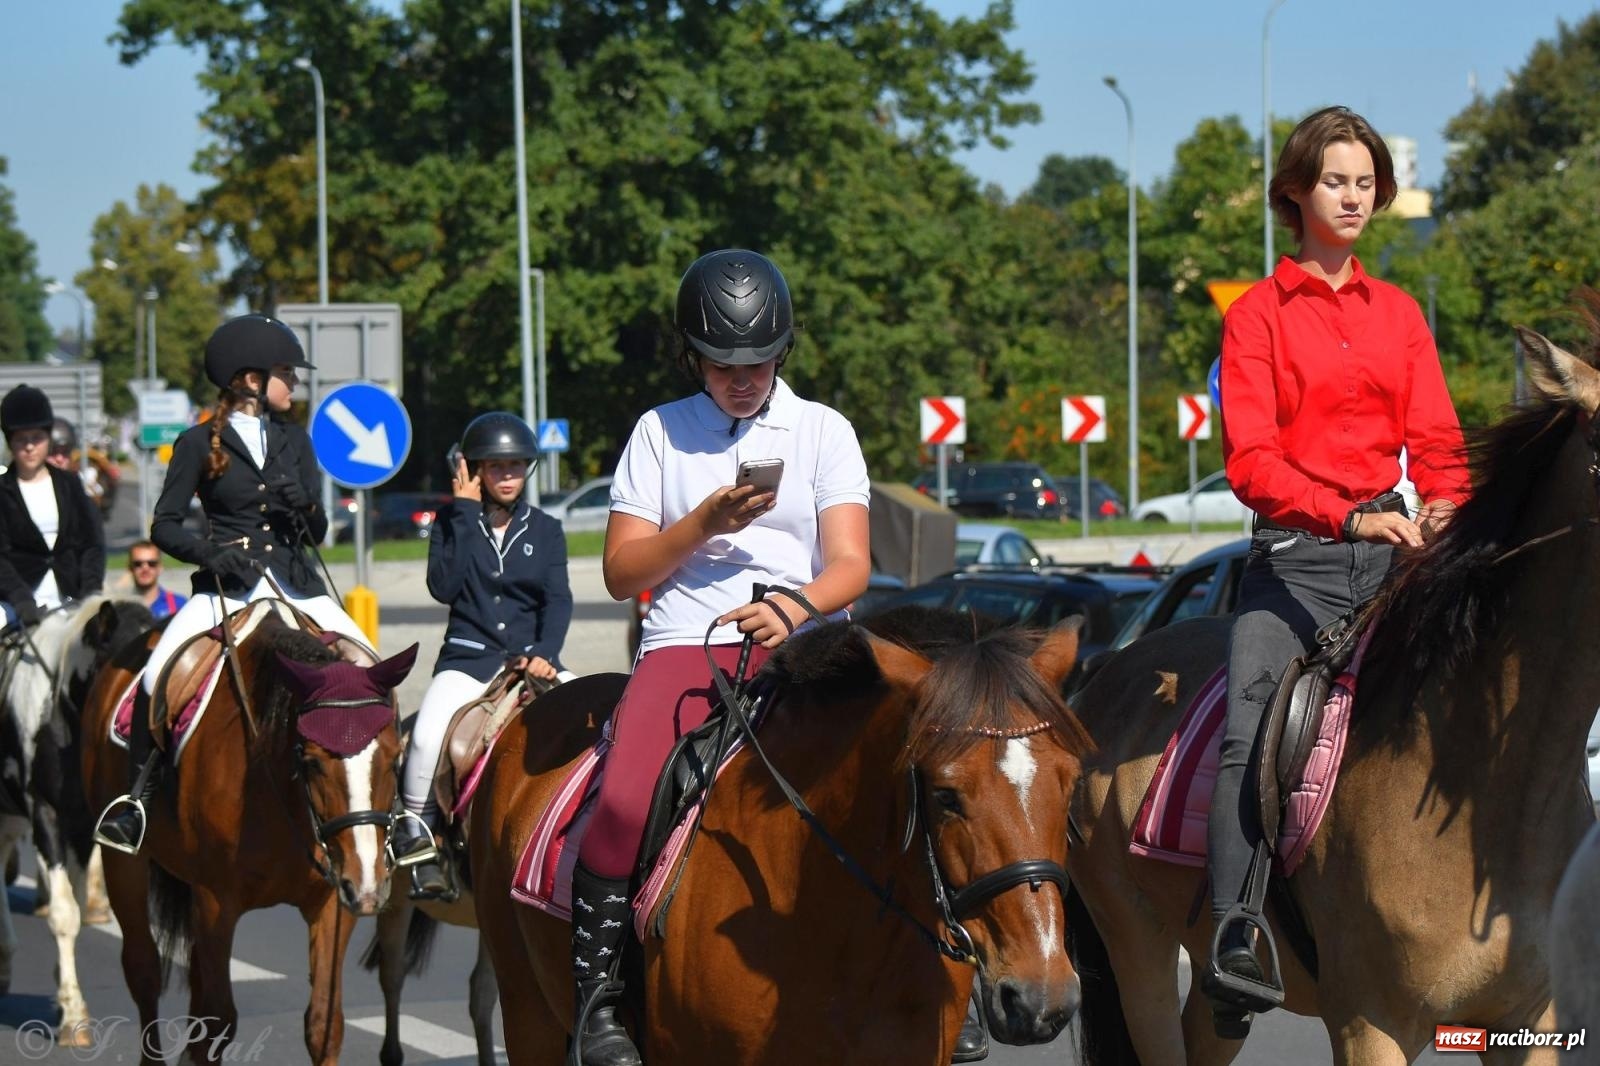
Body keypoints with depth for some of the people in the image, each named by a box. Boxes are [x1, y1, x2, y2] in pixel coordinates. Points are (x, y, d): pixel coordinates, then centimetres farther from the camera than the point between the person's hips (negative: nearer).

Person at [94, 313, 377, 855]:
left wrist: (303, 507, -10)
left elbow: (318, 530, 13)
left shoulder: (293, 440, 13)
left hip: (294, 585, 4)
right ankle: (136, 796, -9)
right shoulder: (199, 444, 1)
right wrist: (211, 552, -19)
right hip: (227, 586, -3)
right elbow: (165, 525, -1)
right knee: (157, 678, -25)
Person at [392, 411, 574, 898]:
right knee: (428, 736, -30)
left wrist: (543, 654, -15)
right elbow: (443, 586, -9)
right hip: (467, 660, -2)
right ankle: (416, 839, -12)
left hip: (532, 658, 2)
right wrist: (465, 511, -8)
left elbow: (558, 600, 3)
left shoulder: (546, 531, 12)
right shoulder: (453, 523, 7)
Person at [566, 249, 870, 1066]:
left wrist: (795, 608, -20)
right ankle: (597, 991, -17)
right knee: (625, 798, -29)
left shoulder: (823, 431, 13)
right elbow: (621, 571, 9)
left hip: (797, 642, 0)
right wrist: (704, 525, -8)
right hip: (683, 645, 0)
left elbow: (850, 566, 2)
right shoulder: (660, 433, 15)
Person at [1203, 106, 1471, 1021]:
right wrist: (1349, 516, -21)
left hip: (1392, 549, 4)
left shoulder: (1400, 313, 19)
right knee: (1252, 734, -21)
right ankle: (1234, 941, -26)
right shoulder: (1260, 315, 6)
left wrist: (1443, 508, -12)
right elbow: (1250, 458, -5)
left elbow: (1436, 438, 11)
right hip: (1297, 555, -4)